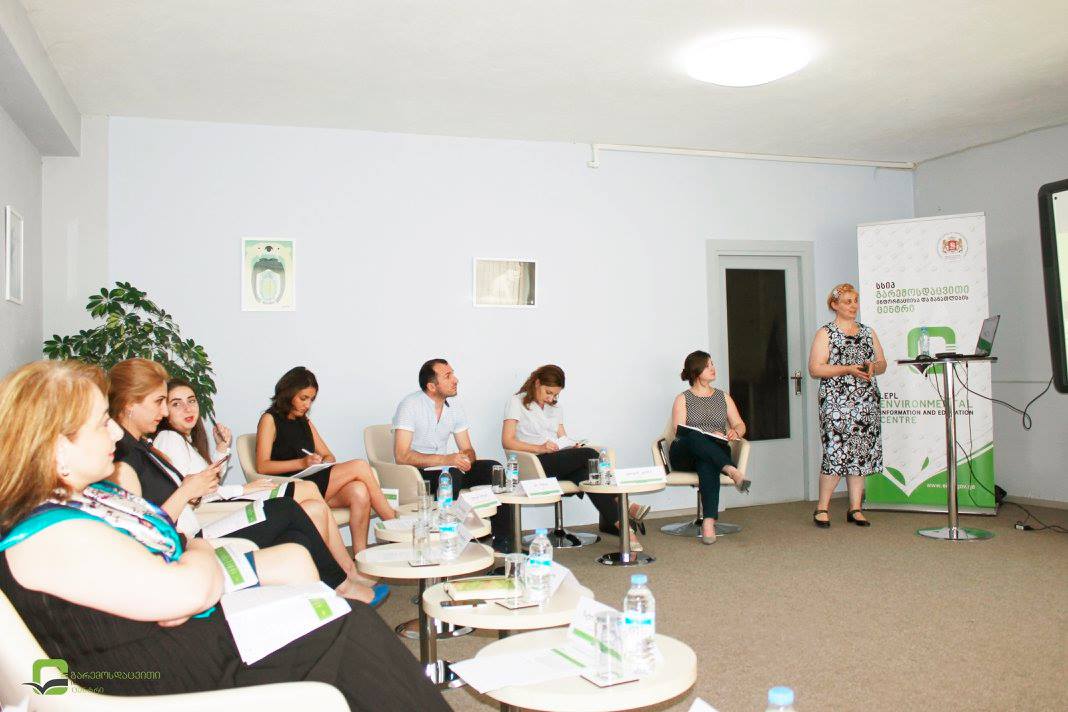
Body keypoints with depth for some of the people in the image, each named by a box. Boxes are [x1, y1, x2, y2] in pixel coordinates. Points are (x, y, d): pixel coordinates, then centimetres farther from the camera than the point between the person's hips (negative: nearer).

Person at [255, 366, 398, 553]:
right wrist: (302, 463, -19)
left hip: (316, 482, 6)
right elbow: (262, 466, -7)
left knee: (359, 492, -28)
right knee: (359, 466, -21)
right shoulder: (270, 419, 4)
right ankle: (394, 524, -11)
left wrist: (325, 462, -2)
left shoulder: (305, 421, 26)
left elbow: (329, 456, 23)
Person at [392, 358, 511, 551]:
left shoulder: (454, 405, 7)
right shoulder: (411, 405, -14)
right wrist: (445, 459, -27)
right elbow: (401, 456, -21)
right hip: (416, 473, -7)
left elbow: (468, 449, 10)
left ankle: (503, 543, -11)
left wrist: (466, 458, -16)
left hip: (447, 469, 7)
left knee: (492, 468, -13)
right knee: (452, 474, -35)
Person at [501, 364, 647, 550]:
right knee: (588, 455, -29)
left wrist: (573, 446, -3)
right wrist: (539, 448, -18)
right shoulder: (517, 402, 5)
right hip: (536, 464, -6)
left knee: (585, 474, -31)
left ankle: (612, 522, -39)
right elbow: (507, 442, -5)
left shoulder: (555, 407, 26)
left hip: (561, 461, 6)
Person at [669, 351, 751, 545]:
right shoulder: (682, 399, 12)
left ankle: (709, 522, -50)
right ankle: (731, 470, -53)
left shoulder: (723, 397, 23)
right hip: (684, 455, -1)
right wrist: (709, 435, -20)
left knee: (707, 465, -39)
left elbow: (740, 425, 17)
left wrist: (735, 432, -9)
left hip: (717, 452, 1)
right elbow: (679, 431, -3)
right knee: (693, 438, -39)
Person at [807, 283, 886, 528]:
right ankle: (822, 508, 1)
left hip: (867, 403, 6)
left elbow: (882, 365, 19)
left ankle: (855, 508, 13)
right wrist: (848, 369, -17)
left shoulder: (868, 332, 17)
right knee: (836, 453, -10)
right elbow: (814, 369, -8)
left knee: (862, 453, 5)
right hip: (836, 403, -5)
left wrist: (873, 366, -4)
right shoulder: (825, 334, 0)